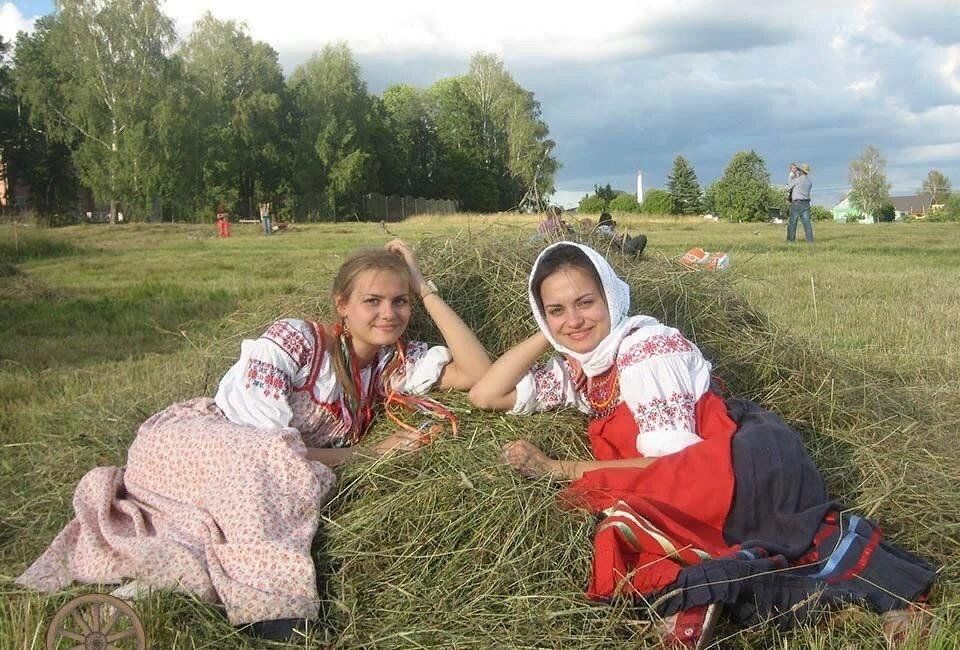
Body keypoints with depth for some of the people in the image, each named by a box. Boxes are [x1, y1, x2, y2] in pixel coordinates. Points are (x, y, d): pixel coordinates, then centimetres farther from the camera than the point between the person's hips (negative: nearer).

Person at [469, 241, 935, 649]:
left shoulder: (645, 348, -7)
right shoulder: (572, 370, 15)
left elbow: (671, 460, -11)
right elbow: (484, 395, 16)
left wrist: (555, 469, -9)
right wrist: (547, 334, 10)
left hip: (746, 460, -9)